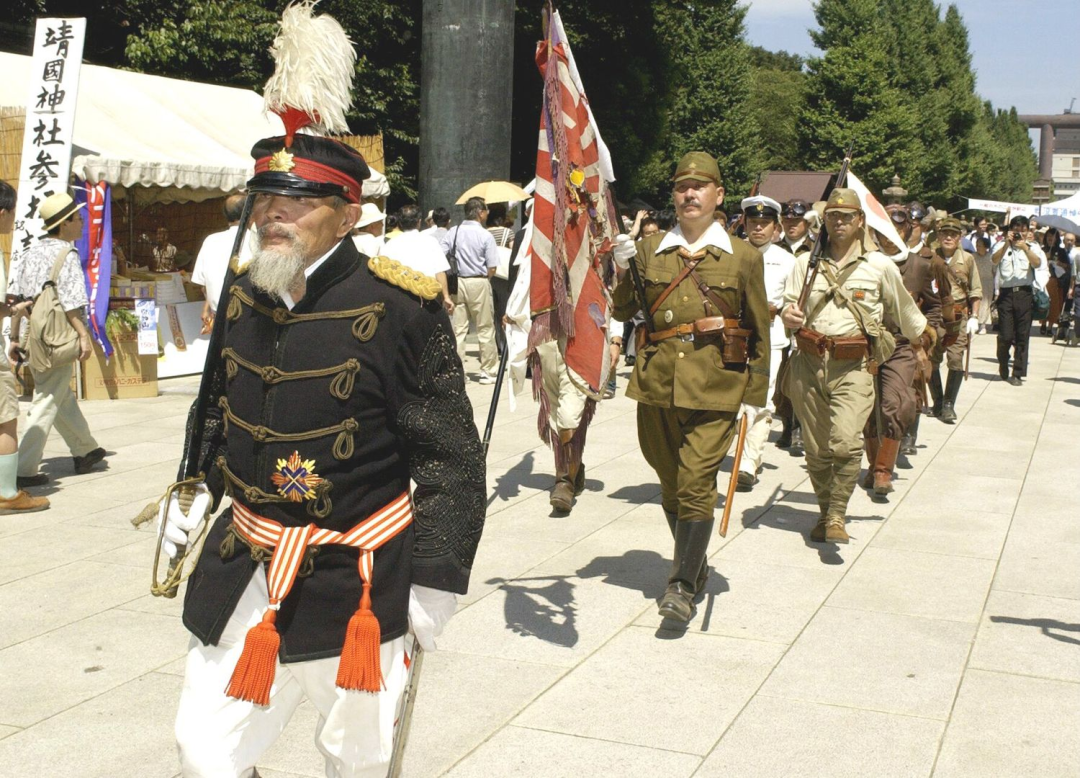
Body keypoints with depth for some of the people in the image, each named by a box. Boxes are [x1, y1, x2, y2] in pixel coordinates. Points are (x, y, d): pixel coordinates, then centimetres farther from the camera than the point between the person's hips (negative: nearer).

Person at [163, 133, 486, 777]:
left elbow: (450, 454, -12)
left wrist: (436, 577, -12)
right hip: (239, 575, 5)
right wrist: (196, 491, 15)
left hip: (354, 580, -5)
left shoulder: (397, 307, -16)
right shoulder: (245, 295, 2)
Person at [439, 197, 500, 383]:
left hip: (457, 282, 4)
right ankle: (488, 371, 10)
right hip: (479, 283, -4)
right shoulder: (485, 236, -9)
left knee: (458, 328, 8)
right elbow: (492, 268, -10)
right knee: (485, 329, 6)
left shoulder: (452, 232, 2)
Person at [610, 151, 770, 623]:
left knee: (696, 484, -10)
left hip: (715, 388, -3)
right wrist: (623, 273, -8)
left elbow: (760, 332, 6)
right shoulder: (649, 251, 8)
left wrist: (755, 395, 2)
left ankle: (683, 586, -4)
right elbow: (624, 314, 9)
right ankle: (696, 567, 31)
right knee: (671, 485, 12)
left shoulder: (744, 257, 3)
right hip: (657, 384, 3)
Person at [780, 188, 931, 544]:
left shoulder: (879, 265, 5)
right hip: (809, 364, 2)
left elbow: (904, 309, 17)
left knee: (846, 442, -19)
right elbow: (789, 306, 9)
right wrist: (788, 316, -14)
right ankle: (825, 511, 25)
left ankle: (837, 516, -7)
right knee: (816, 448, 8)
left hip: (854, 368, -2)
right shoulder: (806, 263, 9)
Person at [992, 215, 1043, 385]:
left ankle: (1018, 373, 7)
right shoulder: (1003, 245, 9)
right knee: (1005, 335, -2)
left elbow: (1037, 263, -9)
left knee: (1022, 335, 0)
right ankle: (1003, 364, 24)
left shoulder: (1032, 246, 10)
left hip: (1024, 293, 0)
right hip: (1005, 293, 0)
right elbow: (994, 261, -10)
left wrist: (1025, 247, -21)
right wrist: (1007, 244, -20)